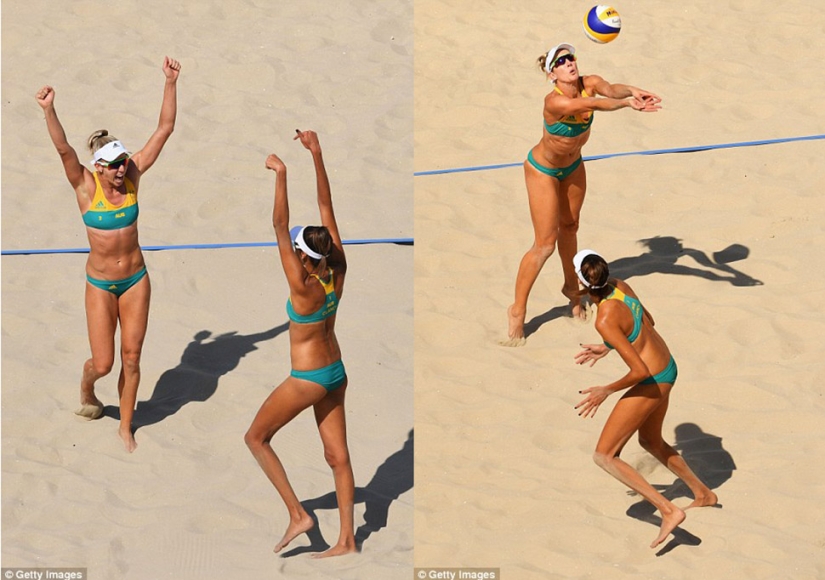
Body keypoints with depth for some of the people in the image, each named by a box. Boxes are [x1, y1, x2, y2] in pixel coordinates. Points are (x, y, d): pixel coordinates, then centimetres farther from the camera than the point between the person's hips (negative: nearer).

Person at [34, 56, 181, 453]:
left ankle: (126, 426, 26)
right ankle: (86, 389, 38)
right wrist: (48, 111, -49)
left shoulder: (132, 177, -8)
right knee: (102, 363, 1)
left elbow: (164, 130, -11)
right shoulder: (85, 186, -15)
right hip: (100, 283, -2)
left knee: (131, 357, 8)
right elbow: (63, 149, -32)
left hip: (136, 279, 2)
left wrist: (171, 83, -20)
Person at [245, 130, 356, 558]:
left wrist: (281, 175, -34)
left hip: (307, 379, -7)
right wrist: (316, 154, -11)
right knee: (337, 455, 11)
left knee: (256, 437, 12)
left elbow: (279, 227, -31)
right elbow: (326, 207, -9)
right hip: (336, 374, 7)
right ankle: (347, 540, 15)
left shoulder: (304, 288, -27)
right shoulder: (337, 274, -10)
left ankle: (297, 515, 7)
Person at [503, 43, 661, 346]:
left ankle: (571, 287, 46)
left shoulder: (589, 83, -20)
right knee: (545, 244, -7)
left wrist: (631, 90, -62)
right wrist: (627, 103, -66)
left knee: (569, 227, 24)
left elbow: (609, 89, -41)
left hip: (572, 165, 7)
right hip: (543, 170, -6)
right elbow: (593, 104, -53)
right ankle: (517, 311, 5)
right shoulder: (554, 101, -37)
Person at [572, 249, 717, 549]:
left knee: (604, 456, 1)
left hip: (652, 383, -9)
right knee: (651, 441, 32)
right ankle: (703, 493, 47)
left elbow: (640, 371, -27)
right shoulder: (620, 286, -5)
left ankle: (668, 510, -4)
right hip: (666, 367, 9)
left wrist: (606, 391, -13)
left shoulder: (605, 321, -29)